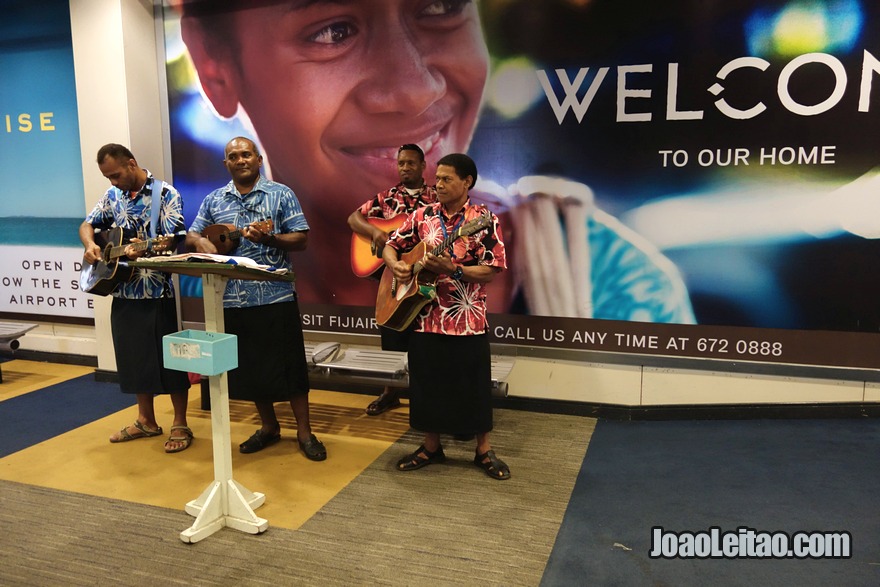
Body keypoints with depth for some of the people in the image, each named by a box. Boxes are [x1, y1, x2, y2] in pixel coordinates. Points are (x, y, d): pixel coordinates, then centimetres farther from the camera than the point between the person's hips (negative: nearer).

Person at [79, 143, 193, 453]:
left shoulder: (166, 194, -9)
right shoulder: (112, 195, 10)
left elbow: (172, 240, -17)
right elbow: (87, 225, 14)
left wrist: (143, 249, -34)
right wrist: (90, 246, -8)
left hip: (158, 292, -6)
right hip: (124, 291, 6)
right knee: (134, 357, 14)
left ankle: (180, 425, 11)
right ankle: (146, 420, 28)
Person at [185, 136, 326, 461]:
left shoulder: (281, 194, 1)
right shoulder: (213, 200, 12)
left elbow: (301, 239, -3)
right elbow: (191, 237, 11)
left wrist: (269, 238, -20)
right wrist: (201, 242, -12)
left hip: (276, 296, -4)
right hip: (233, 299, 4)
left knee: (288, 365, 1)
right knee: (249, 366, 12)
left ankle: (304, 431, 15)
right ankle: (268, 426, 30)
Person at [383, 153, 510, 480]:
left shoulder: (484, 220, -7)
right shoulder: (422, 216, 5)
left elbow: (493, 270, -12)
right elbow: (390, 246, 12)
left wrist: (452, 269, -22)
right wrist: (396, 265, -9)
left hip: (467, 322, -4)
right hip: (425, 317, 4)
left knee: (474, 387, 7)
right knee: (427, 385, 14)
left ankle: (484, 452, 25)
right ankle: (431, 447, 31)